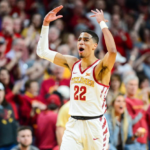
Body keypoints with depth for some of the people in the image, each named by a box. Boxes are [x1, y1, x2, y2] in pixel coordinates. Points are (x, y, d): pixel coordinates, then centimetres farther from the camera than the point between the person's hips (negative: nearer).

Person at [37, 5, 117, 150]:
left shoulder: (100, 67, -9)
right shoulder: (72, 63, 8)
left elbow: (112, 51, -32)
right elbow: (42, 51, 13)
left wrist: (102, 23, -23)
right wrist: (46, 23, 5)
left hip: (94, 125, -4)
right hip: (73, 125, 4)